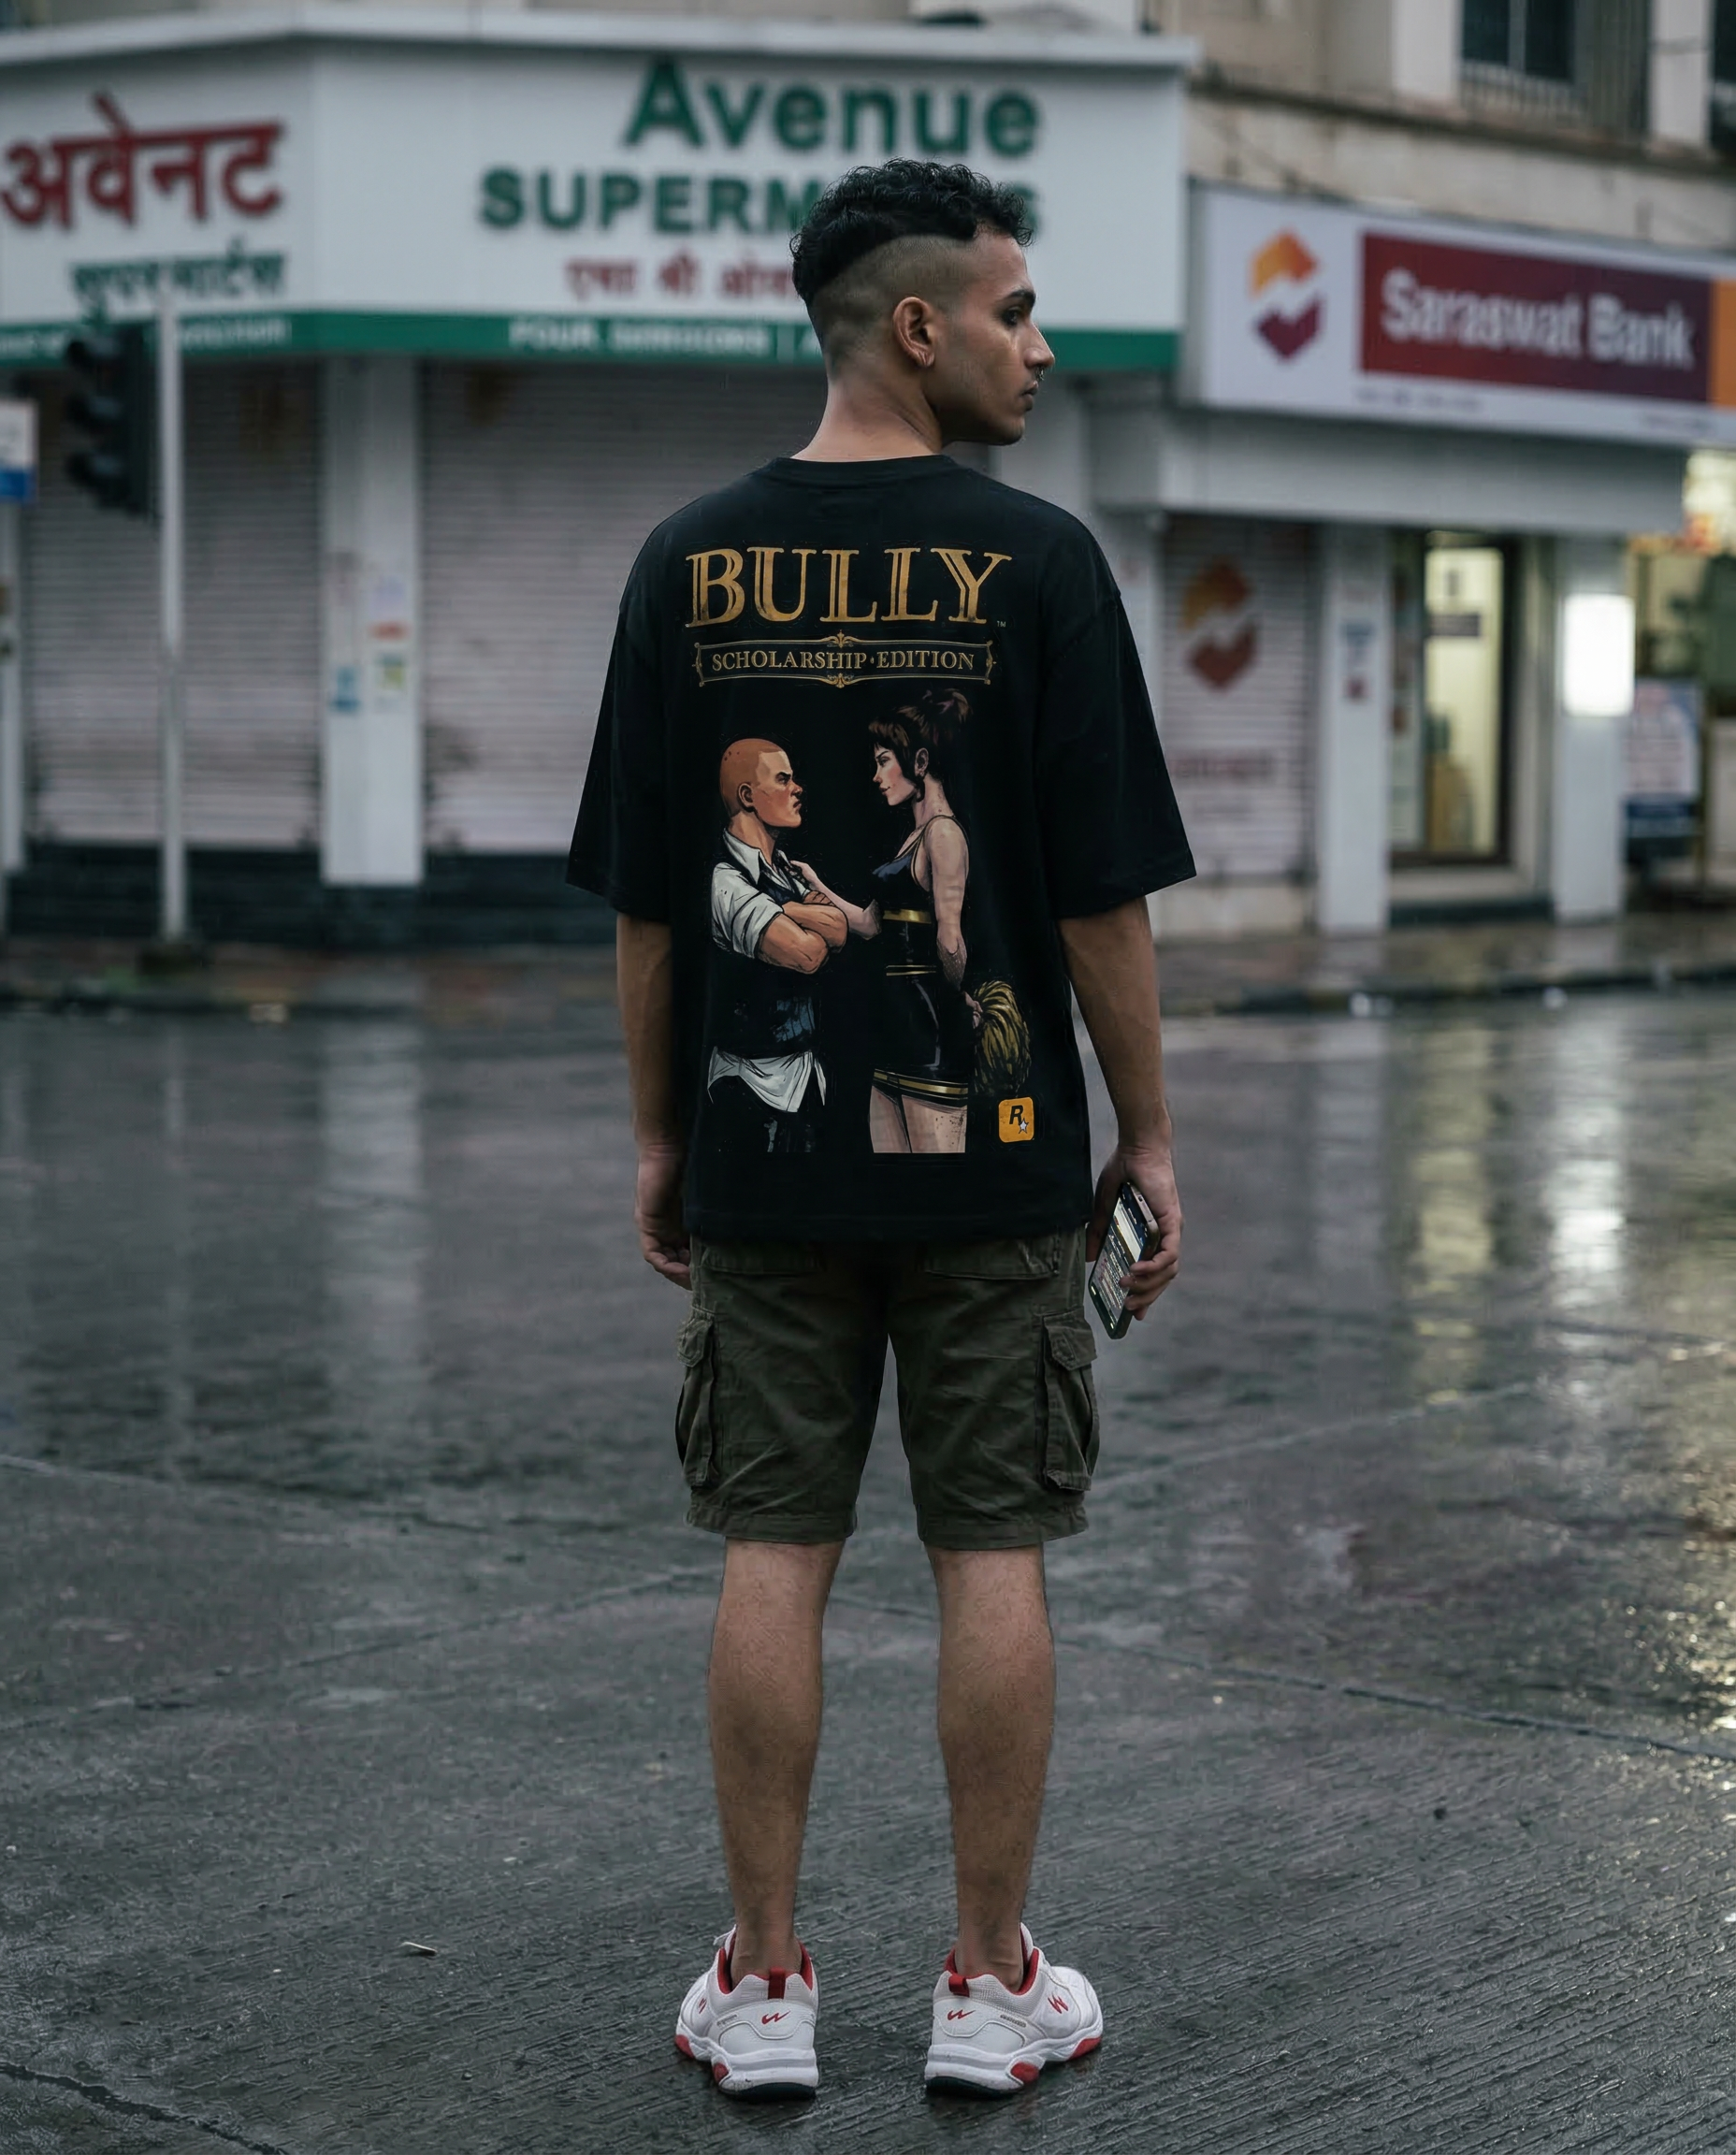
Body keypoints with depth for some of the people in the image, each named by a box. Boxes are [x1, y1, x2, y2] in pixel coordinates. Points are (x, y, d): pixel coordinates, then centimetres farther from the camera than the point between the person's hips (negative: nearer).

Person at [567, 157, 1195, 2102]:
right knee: (990, 1559, 6)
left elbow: (642, 902, 3)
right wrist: (1147, 1138, 1)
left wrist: (659, 1136, 12)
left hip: (763, 1157, 3)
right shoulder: (1033, 563, -8)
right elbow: (1102, 900, -8)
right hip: (994, 1154, -2)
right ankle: (991, 1986, 13)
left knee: (774, 1558, 7)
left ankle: (762, 1986, 12)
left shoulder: (690, 564, 1)